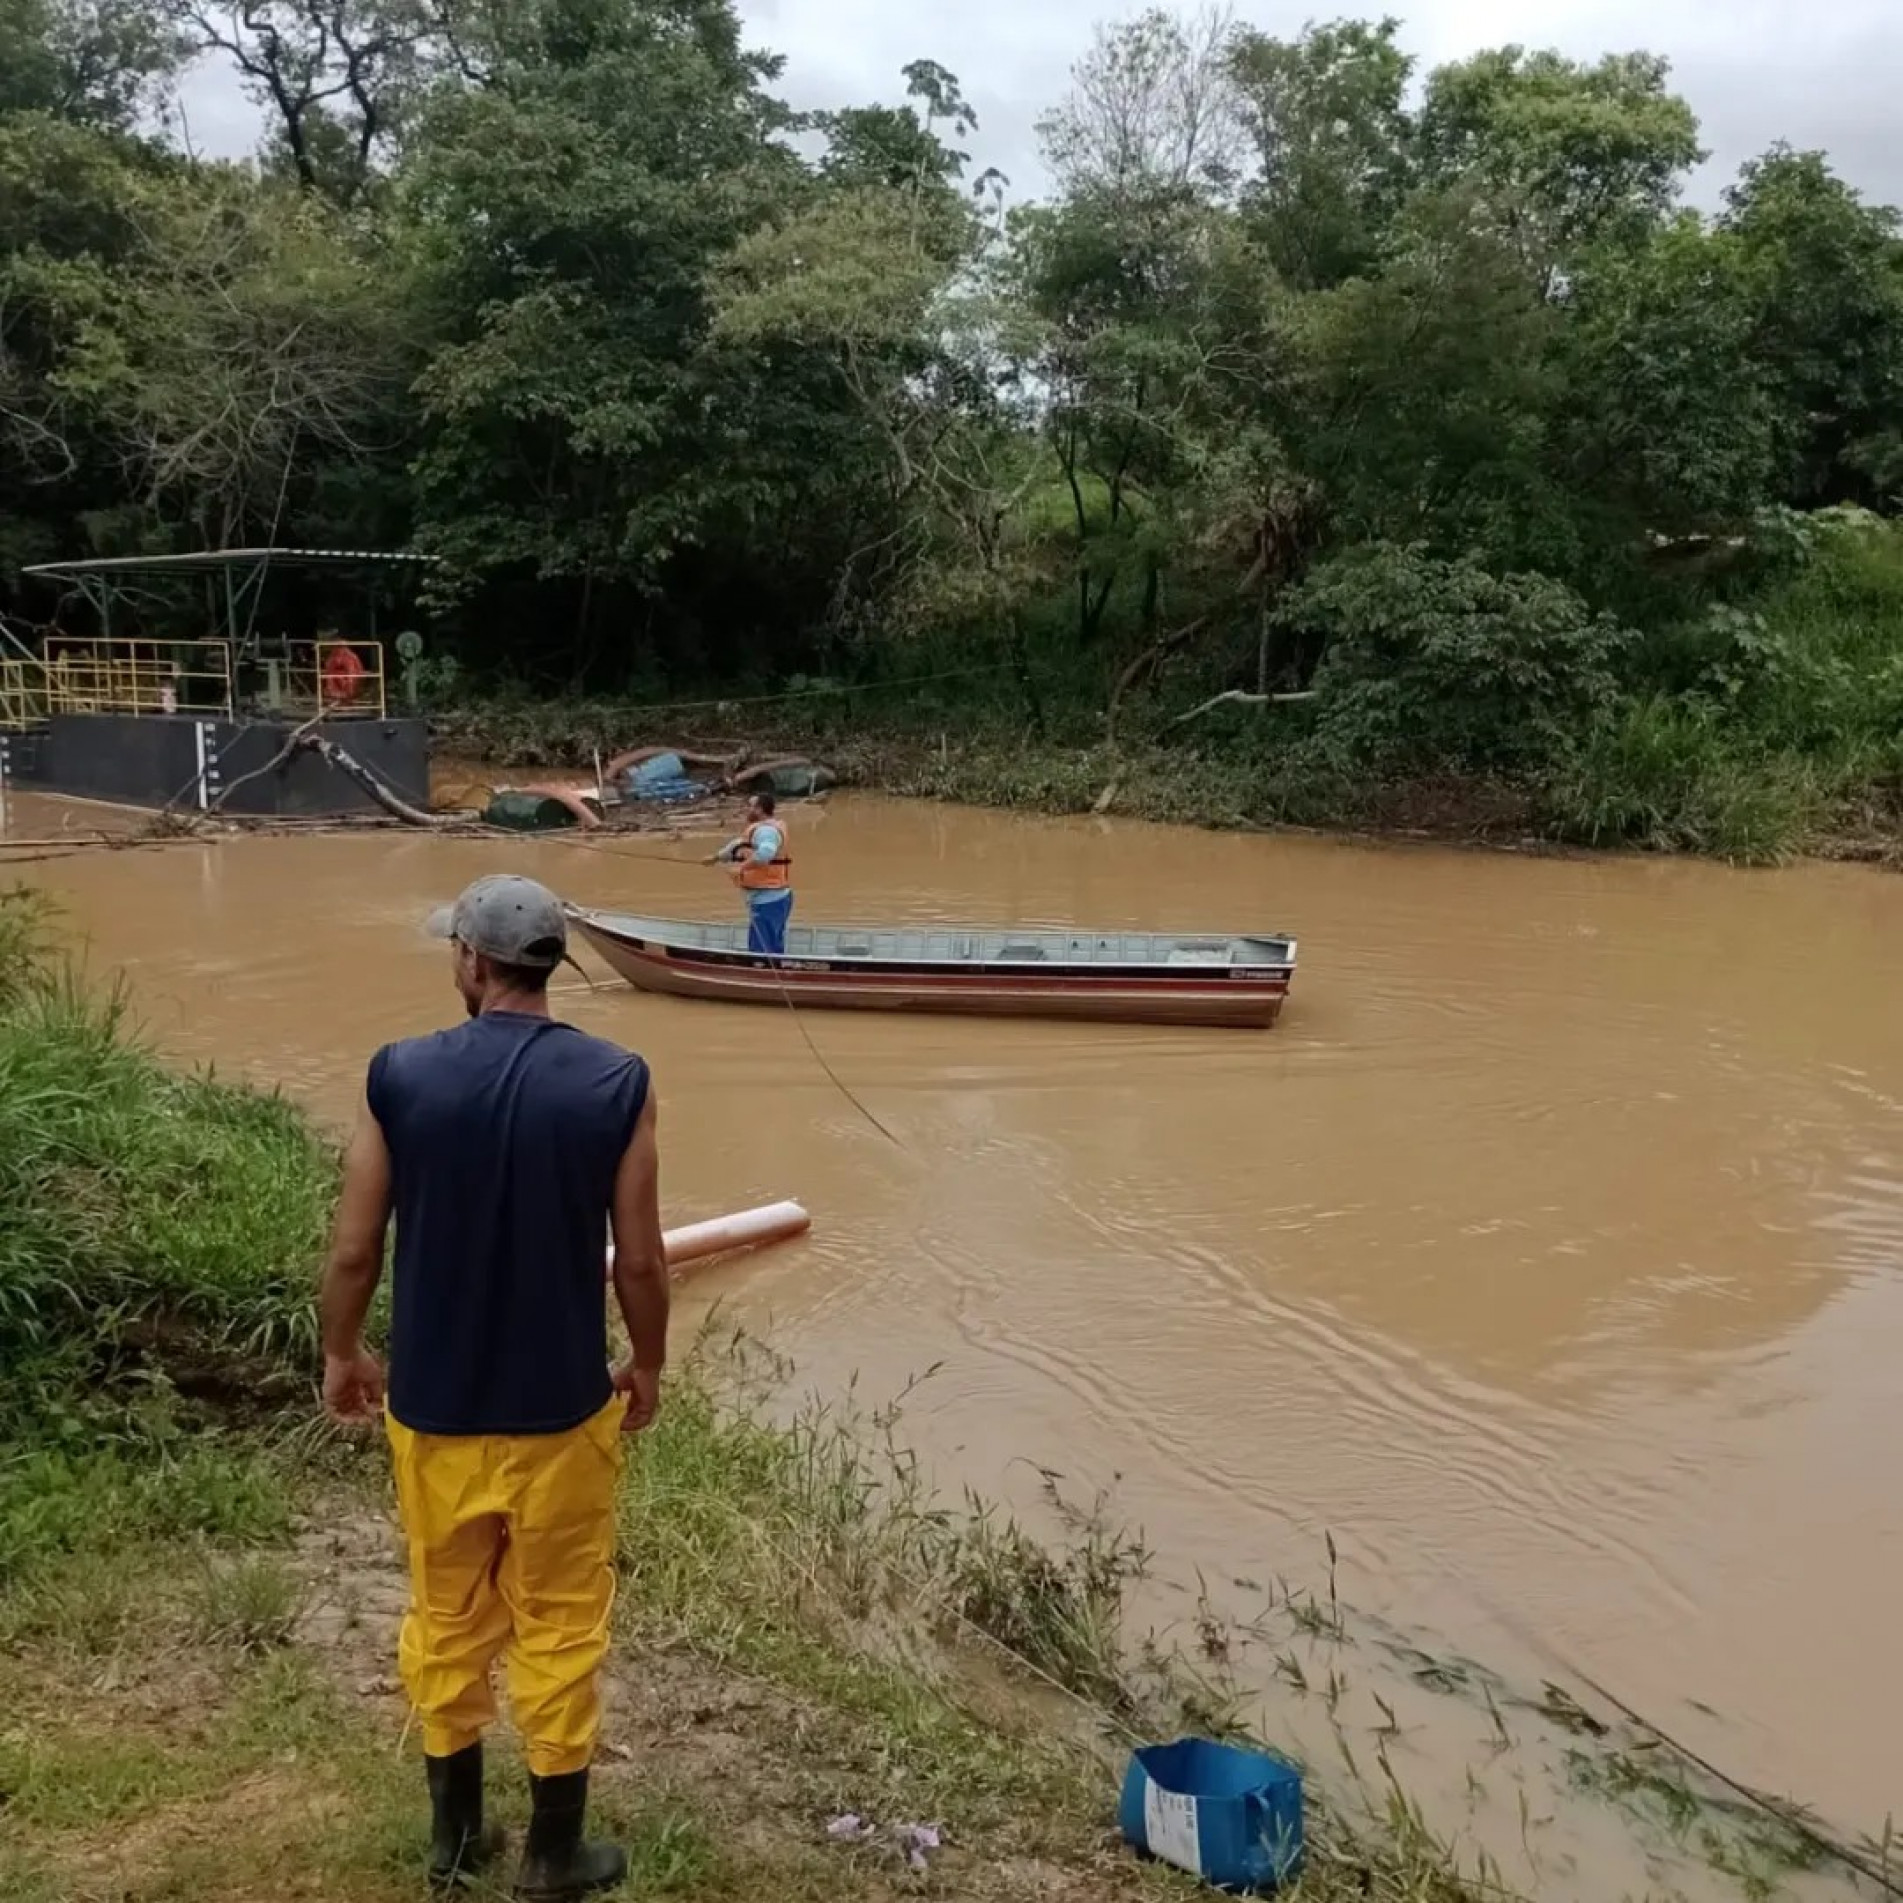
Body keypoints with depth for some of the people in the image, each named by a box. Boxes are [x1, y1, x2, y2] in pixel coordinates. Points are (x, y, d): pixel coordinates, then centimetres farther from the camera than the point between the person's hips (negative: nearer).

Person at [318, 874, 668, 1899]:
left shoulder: (400, 1076, -13)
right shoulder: (615, 1083, -14)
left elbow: (354, 1249, -7)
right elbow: (640, 1258, -9)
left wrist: (341, 1354, 12)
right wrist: (647, 1365, 9)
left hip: (432, 1403, 1)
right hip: (561, 1405, -1)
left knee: (446, 1619, 20)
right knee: (558, 1629, 15)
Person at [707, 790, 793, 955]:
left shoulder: (766, 829, -17)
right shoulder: (759, 828, 19)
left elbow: (765, 852, -38)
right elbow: (738, 845, 34)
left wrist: (742, 867, -32)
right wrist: (717, 857, 43)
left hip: (768, 900, -11)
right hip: (763, 899, 11)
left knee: (771, 951, -12)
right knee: (756, 949, 21)